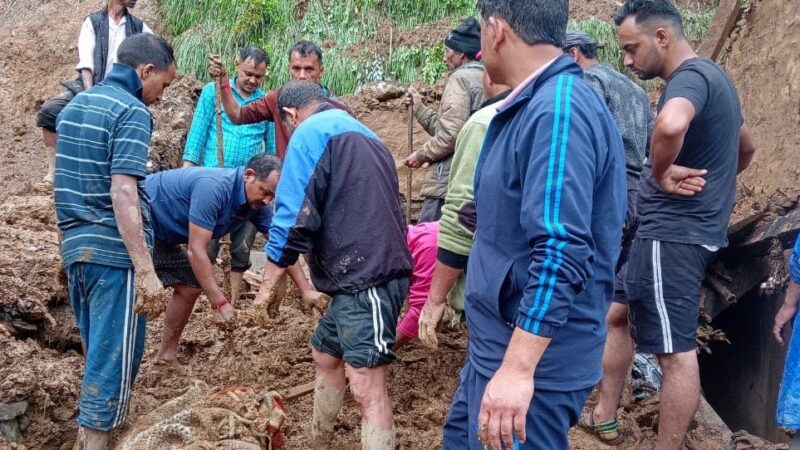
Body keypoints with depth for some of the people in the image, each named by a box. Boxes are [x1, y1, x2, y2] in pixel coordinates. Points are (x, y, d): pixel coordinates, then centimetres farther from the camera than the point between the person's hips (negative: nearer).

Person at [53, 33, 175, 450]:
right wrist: (145, 269, -24)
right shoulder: (131, 112, -12)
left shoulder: (75, 104, 14)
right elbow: (122, 194, -22)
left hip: (74, 245, 9)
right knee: (115, 356, 0)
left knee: (98, 350, 19)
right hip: (112, 251, -8)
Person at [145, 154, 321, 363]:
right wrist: (219, 302, -30)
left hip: (159, 232, 9)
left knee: (190, 287, 9)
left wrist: (306, 290, -8)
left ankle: (167, 357, 19)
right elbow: (196, 250, -32)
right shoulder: (213, 187, -34)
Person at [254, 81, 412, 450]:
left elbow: (295, 218, -12)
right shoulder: (362, 135, 24)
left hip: (366, 279, -10)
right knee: (325, 356, 24)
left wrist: (268, 286, -3)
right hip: (370, 275, 10)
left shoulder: (311, 133, -4)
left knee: (367, 388, -13)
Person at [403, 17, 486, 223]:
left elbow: (451, 135, -18)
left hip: (449, 183, -9)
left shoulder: (460, 79, -8)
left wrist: (421, 155, -5)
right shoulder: (486, 80, 19)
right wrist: (419, 107, 22)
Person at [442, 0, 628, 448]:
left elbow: (562, 252, -30)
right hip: (499, 346, 10)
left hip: (534, 362, -10)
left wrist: (518, 368, -31)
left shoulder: (558, 111, -23)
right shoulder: (536, 106, 10)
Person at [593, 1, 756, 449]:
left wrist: (661, 173, -25)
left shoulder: (691, 76, -17)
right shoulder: (712, 76, 15)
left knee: (677, 351, -5)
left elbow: (671, 125, -42)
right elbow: (746, 147, 30)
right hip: (686, 228, 11)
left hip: (673, 233, -11)